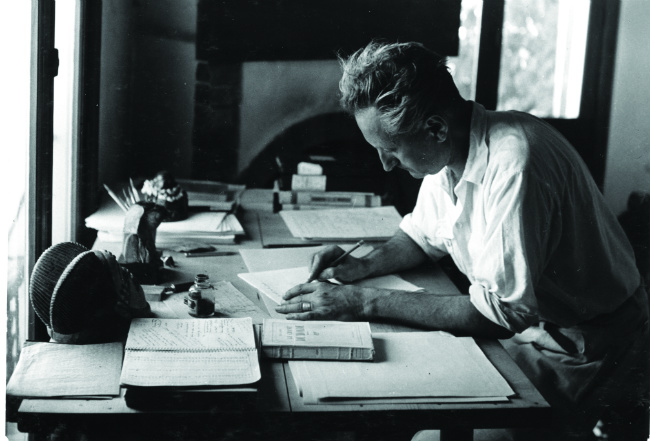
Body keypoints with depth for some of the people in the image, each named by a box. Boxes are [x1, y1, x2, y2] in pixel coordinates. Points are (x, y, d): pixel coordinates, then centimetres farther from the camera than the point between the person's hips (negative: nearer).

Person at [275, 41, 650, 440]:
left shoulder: (513, 162, -30)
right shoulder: (446, 153, -3)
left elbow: (500, 314, -29)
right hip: (520, 322, 8)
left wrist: (365, 303, -26)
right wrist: (363, 266, -4)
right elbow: (424, 237, 17)